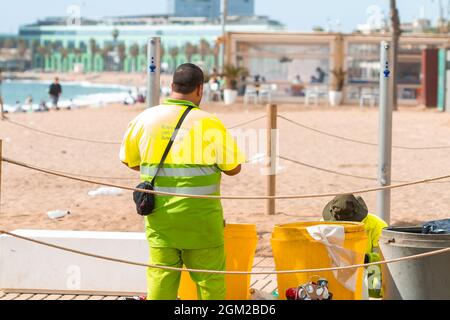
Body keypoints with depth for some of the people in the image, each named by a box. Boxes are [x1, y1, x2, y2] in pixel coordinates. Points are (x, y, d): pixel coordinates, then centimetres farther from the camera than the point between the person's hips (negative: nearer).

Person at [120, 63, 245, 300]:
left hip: (159, 216, 3)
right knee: (210, 278, 7)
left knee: (160, 276, 7)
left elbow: (129, 161, 12)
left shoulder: (145, 119, 1)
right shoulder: (209, 124, -10)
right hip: (200, 216, -3)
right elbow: (233, 168, -7)